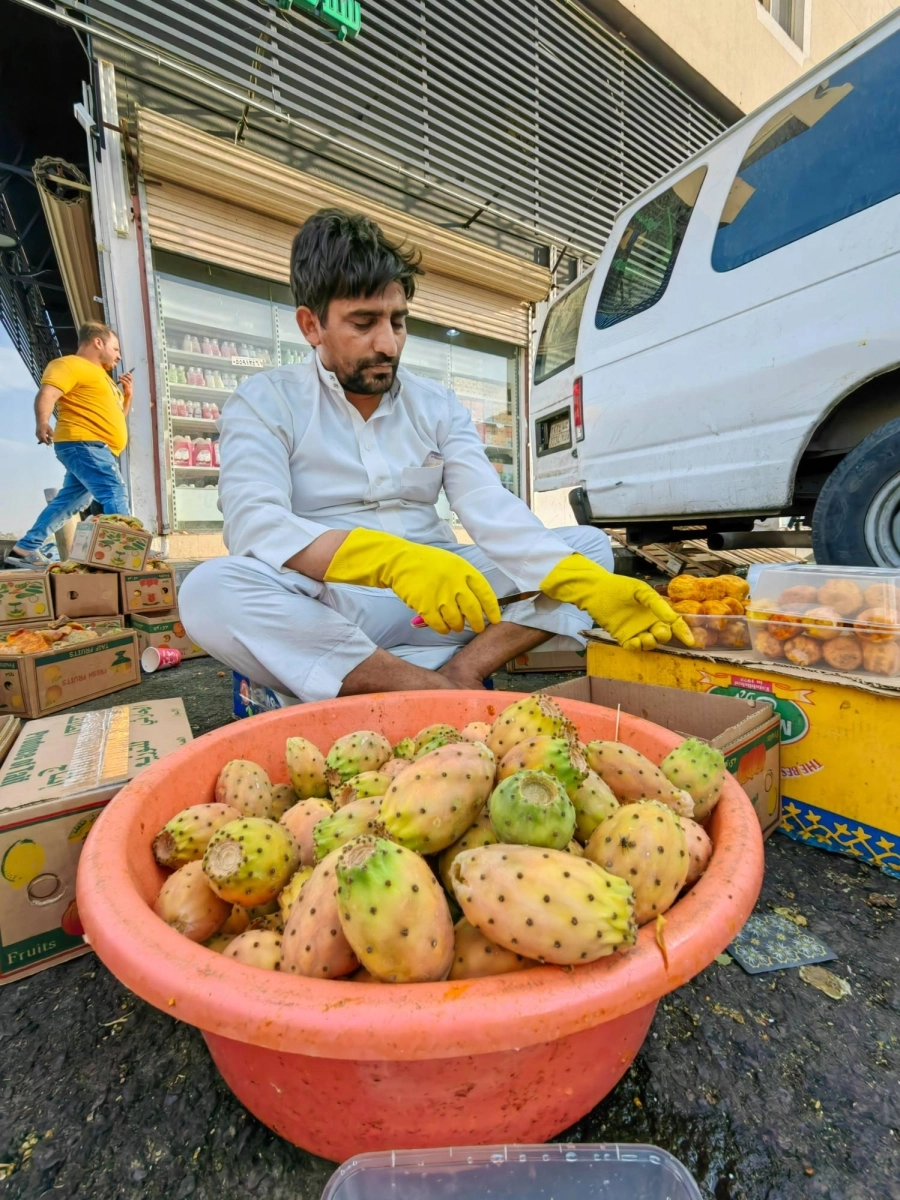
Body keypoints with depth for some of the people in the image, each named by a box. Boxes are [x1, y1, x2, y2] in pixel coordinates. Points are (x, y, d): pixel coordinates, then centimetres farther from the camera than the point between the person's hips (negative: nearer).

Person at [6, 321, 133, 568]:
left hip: (96, 449, 10)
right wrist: (43, 423, -30)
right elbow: (46, 395, -17)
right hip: (84, 445, -10)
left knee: (68, 501, 11)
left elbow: (117, 415, 30)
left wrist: (126, 394, 16)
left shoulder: (100, 374, 27)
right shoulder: (71, 364, -4)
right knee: (114, 496, -21)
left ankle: (25, 549, 17)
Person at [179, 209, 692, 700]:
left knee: (590, 544, -6)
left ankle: (456, 677, -26)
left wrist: (591, 587, -19)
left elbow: (491, 510, -4)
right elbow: (252, 526, -17)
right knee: (209, 591, -31)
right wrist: (395, 560, -34)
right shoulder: (265, 402, 0)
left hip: (436, 605, 3)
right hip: (329, 611, -2)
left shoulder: (438, 404, 9)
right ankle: (437, 693, -24)